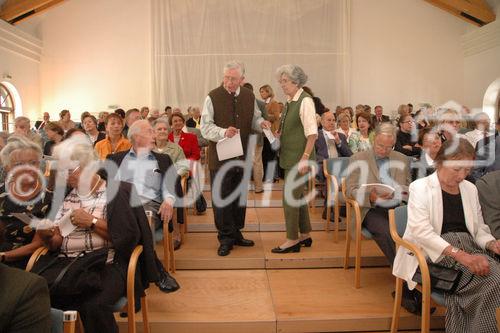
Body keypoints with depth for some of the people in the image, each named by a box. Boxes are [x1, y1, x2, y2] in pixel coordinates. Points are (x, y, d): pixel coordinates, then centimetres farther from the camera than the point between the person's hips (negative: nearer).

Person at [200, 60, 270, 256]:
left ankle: (236, 233, 31)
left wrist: (261, 123, -6)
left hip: (242, 155, 5)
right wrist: (223, 132, -29)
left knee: (240, 196, 15)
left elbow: (255, 119, 17)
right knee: (221, 198, 1)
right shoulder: (213, 97, -7)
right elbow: (205, 127, -11)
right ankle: (226, 238, 14)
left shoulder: (249, 97, 7)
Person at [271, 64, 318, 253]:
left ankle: (292, 240, 11)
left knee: (289, 197, -3)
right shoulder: (290, 101, 10)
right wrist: (278, 135, 3)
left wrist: (305, 158, -23)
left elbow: (312, 134, -19)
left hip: (299, 158, -9)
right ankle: (305, 235, 30)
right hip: (290, 157, 9)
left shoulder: (305, 101, -14)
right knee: (298, 195, 16)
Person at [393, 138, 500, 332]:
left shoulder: (471, 189, 16)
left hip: (467, 246, 6)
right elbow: (421, 230, -15)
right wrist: (460, 255, -27)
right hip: (434, 252, -5)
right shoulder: (420, 187, -2)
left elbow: (479, 229, 18)